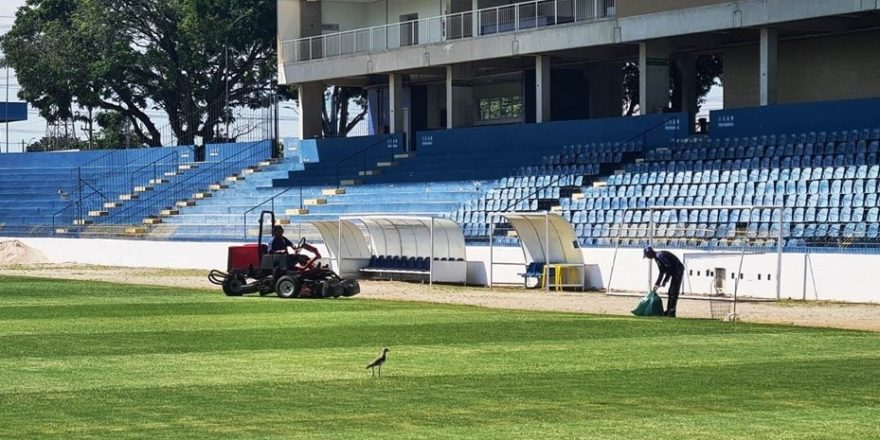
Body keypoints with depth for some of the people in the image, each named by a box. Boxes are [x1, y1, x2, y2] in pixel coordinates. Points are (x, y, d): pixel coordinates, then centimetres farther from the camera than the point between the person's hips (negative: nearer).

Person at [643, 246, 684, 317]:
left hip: (678, 271, -11)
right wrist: (657, 284, 19)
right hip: (674, 272, 11)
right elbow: (662, 272, 20)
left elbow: (669, 268, -24)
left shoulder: (660, 256, -19)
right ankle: (669, 311, 17)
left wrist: (664, 281, -19)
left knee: (673, 292, -12)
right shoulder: (657, 258, 13)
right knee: (670, 293, 13)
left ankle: (672, 312, -14)